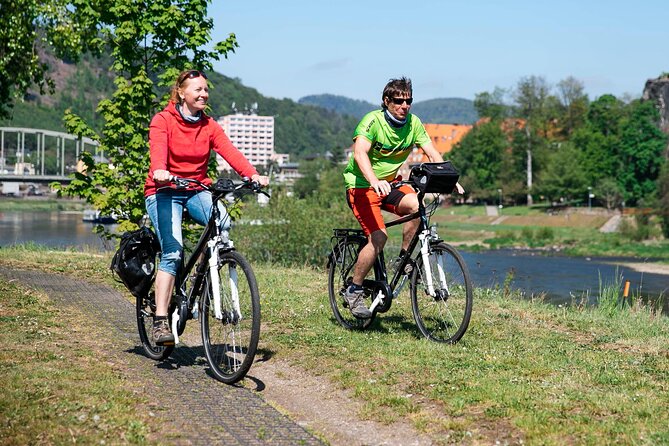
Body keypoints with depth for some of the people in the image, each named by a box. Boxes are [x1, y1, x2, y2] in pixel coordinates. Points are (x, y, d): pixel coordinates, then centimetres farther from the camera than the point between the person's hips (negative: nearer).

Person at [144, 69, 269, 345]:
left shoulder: (209, 126, 5)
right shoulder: (163, 121, -6)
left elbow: (230, 152, -11)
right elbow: (158, 149, -25)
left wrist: (253, 174, -29)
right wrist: (159, 171, -48)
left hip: (196, 191, 4)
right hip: (164, 191, -4)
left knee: (224, 224, -26)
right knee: (173, 252, -21)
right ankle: (160, 321, -17)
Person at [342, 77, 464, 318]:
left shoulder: (413, 123, -4)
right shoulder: (372, 121, -21)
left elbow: (433, 154, -5)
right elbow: (360, 153, -36)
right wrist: (375, 182, -53)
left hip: (389, 183, 5)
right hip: (361, 185, -5)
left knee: (416, 205, -25)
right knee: (379, 237, -21)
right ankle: (354, 290, -5)